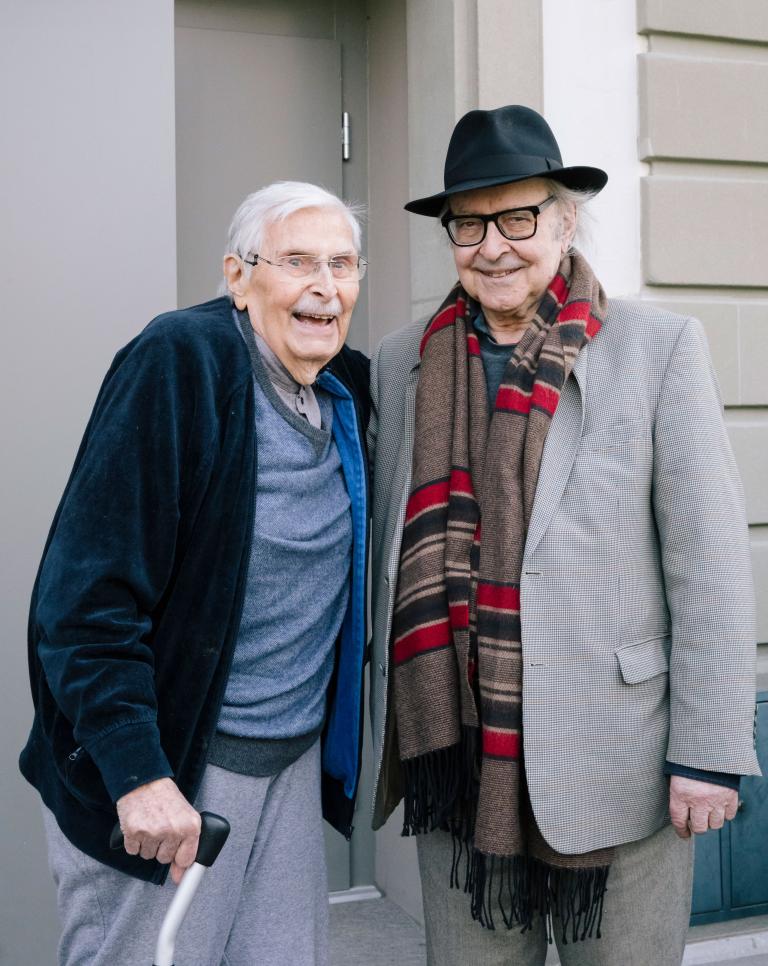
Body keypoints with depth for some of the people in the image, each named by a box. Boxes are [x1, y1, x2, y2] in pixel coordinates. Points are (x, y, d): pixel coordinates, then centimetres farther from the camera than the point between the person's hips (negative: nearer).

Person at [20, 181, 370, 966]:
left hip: (295, 763, 6)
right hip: (166, 766, -6)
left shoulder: (350, 389, 5)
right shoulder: (178, 363, -16)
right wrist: (137, 772, -24)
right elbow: (88, 591, -20)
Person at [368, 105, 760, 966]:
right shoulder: (401, 364, 6)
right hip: (456, 757, 3)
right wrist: (370, 727, 13)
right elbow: (379, 548, 12)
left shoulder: (658, 348, -4)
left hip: (615, 765, -3)